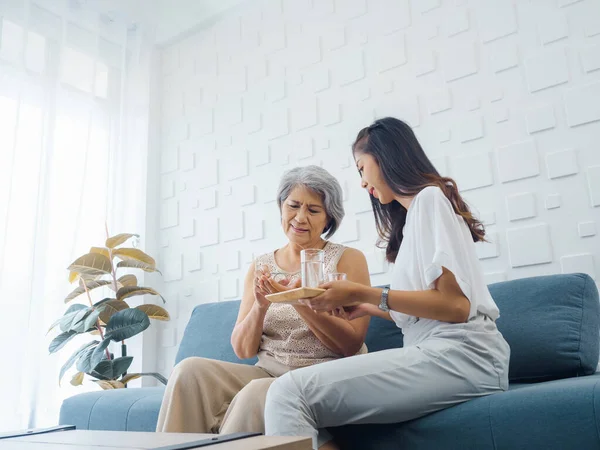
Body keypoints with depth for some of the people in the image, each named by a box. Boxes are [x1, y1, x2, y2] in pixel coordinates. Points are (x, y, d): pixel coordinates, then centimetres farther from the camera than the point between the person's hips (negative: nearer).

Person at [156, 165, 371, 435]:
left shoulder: (348, 259, 1)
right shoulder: (261, 267, 10)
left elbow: (351, 344, -8)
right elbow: (242, 350, 6)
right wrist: (260, 306, -14)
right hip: (269, 372, 4)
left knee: (257, 393, -33)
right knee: (190, 370, -20)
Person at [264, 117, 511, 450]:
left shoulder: (430, 197, -1)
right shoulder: (415, 212, 25)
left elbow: (455, 304, -13)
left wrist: (364, 293, -10)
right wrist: (368, 307, 21)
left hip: (459, 354, -9)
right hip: (437, 352, 9)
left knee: (290, 393, -23)